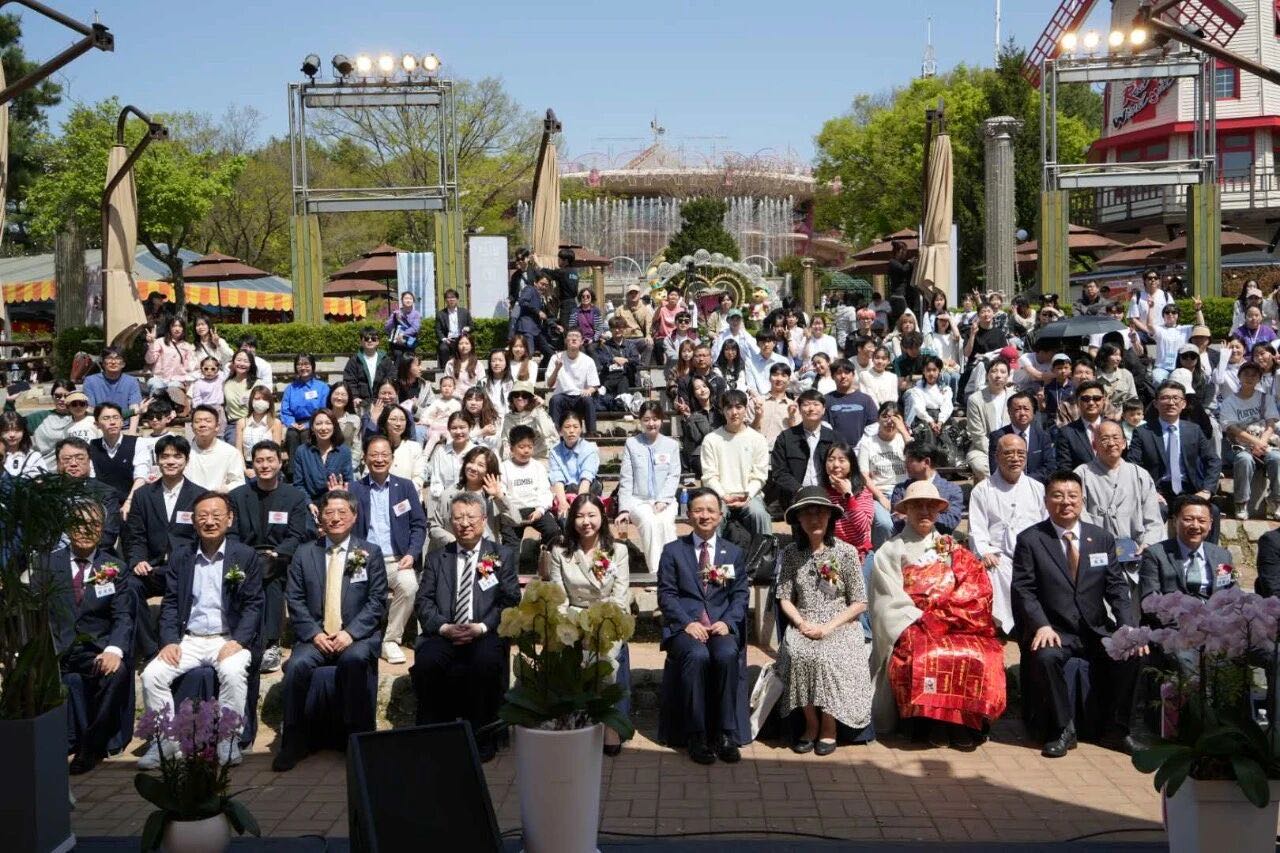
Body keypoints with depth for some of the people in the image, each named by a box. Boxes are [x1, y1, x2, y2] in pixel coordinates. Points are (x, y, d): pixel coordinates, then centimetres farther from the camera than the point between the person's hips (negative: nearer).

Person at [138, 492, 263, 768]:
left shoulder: (245, 556, 5)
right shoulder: (181, 558, 13)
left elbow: (253, 605, -1)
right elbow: (170, 604, 9)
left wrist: (238, 641, -15)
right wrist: (169, 641, -7)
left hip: (229, 639, -3)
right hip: (188, 640, 3)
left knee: (233, 672, -34)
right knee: (152, 674, -21)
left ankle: (228, 739, -19)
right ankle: (165, 740, -8)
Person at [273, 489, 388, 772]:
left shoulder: (371, 554, 8)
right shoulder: (304, 554, 13)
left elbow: (377, 601, 1)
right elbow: (294, 600, 6)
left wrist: (350, 632, -13)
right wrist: (314, 633, -10)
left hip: (357, 635, -2)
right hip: (315, 636, 2)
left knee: (354, 659, -36)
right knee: (297, 665, -30)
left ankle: (360, 737, -20)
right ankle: (293, 743, -14)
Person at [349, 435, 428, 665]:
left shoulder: (406, 486, 13)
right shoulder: (354, 489, 12)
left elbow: (419, 524, 9)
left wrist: (412, 554, -6)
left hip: (397, 560, 1)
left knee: (409, 585, -31)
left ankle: (390, 640, -14)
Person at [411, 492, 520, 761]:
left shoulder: (503, 555, 13)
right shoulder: (436, 558, 19)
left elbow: (511, 602, 3)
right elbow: (424, 602, 9)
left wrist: (481, 627, -13)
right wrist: (444, 627, -11)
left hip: (486, 635, -2)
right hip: (444, 635, 2)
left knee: (486, 662, -34)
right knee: (426, 661, -30)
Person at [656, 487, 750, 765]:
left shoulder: (735, 553, 17)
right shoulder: (673, 551, 11)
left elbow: (740, 595, 10)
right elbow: (666, 594, 3)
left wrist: (727, 622, -10)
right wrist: (688, 623, -13)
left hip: (722, 625, 1)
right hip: (684, 625, -1)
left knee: (727, 655, -33)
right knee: (697, 656, -34)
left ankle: (726, 735, -25)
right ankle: (697, 736, -25)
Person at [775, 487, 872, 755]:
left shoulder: (846, 552, -2)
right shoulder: (791, 553, 5)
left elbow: (859, 603, -2)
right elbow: (785, 597, 6)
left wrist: (828, 627, -13)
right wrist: (802, 623, -12)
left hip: (840, 625, -2)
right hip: (803, 625, 2)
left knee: (827, 656, -31)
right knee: (797, 654, -29)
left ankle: (829, 725, -10)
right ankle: (811, 722, -9)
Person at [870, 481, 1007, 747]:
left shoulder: (954, 552, 18)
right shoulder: (890, 552, 12)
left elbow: (972, 597, 5)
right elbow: (891, 604, 2)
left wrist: (931, 621, -9)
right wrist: (921, 626, -12)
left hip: (956, 630, 2)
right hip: (911, 630, -2)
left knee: (977, 655, -30)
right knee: (921, 657, -35)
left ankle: (964, 722, -19)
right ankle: (933, 722, -22)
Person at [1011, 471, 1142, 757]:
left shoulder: (1102, 539, 10)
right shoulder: (1029, 540, 0)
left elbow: (1117, 587, 6)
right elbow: (1024, 590, -7)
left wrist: (1129, 627, -10)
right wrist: (1041, 625, -23)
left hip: (1097, 630, 3)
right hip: (1054, 630, -3)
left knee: (1130, 654, -23)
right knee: (1045, 656, -34)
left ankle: (1117, 726, -2)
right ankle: (1063, 728, -12)